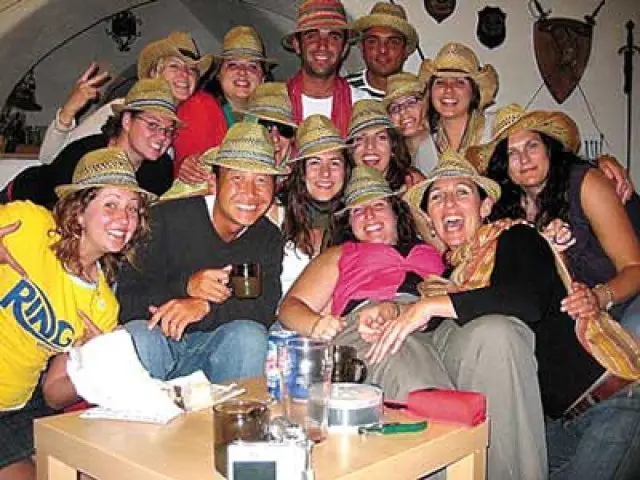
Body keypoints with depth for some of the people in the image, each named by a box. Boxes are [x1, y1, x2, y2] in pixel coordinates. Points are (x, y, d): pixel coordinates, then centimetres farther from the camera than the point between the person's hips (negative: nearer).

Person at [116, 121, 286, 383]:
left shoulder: (269, 238, 4)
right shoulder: (166, 219, -8)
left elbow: (267, 309, -13)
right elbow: (126, 300, -12)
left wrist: (205, 306, -29)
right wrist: (185, 286, -28)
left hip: (215, 348, 3)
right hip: (159, 342, -2)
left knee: (250, 334, -28)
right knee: (137, 335, -34)